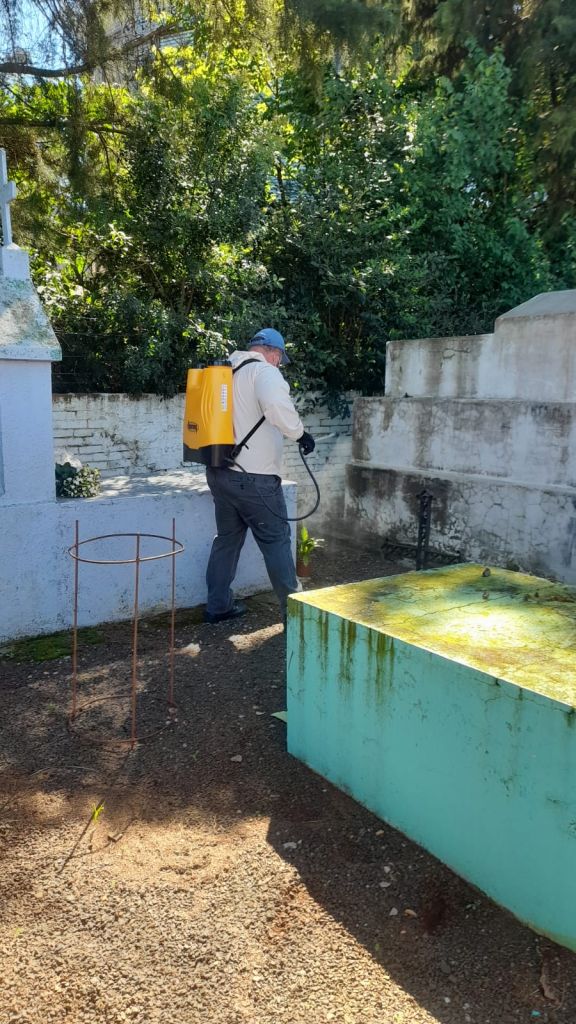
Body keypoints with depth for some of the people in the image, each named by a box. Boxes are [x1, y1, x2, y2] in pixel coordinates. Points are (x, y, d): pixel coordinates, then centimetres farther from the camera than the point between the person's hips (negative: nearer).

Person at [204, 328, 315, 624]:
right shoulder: (264, 371, -9)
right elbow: (276, 404, -30)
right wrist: (300, 433, -18)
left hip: (219, 472, 8)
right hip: (253, 477, -8)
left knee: (227, 538, 17)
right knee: (276, 541, 1)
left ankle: (218, 605, 24)